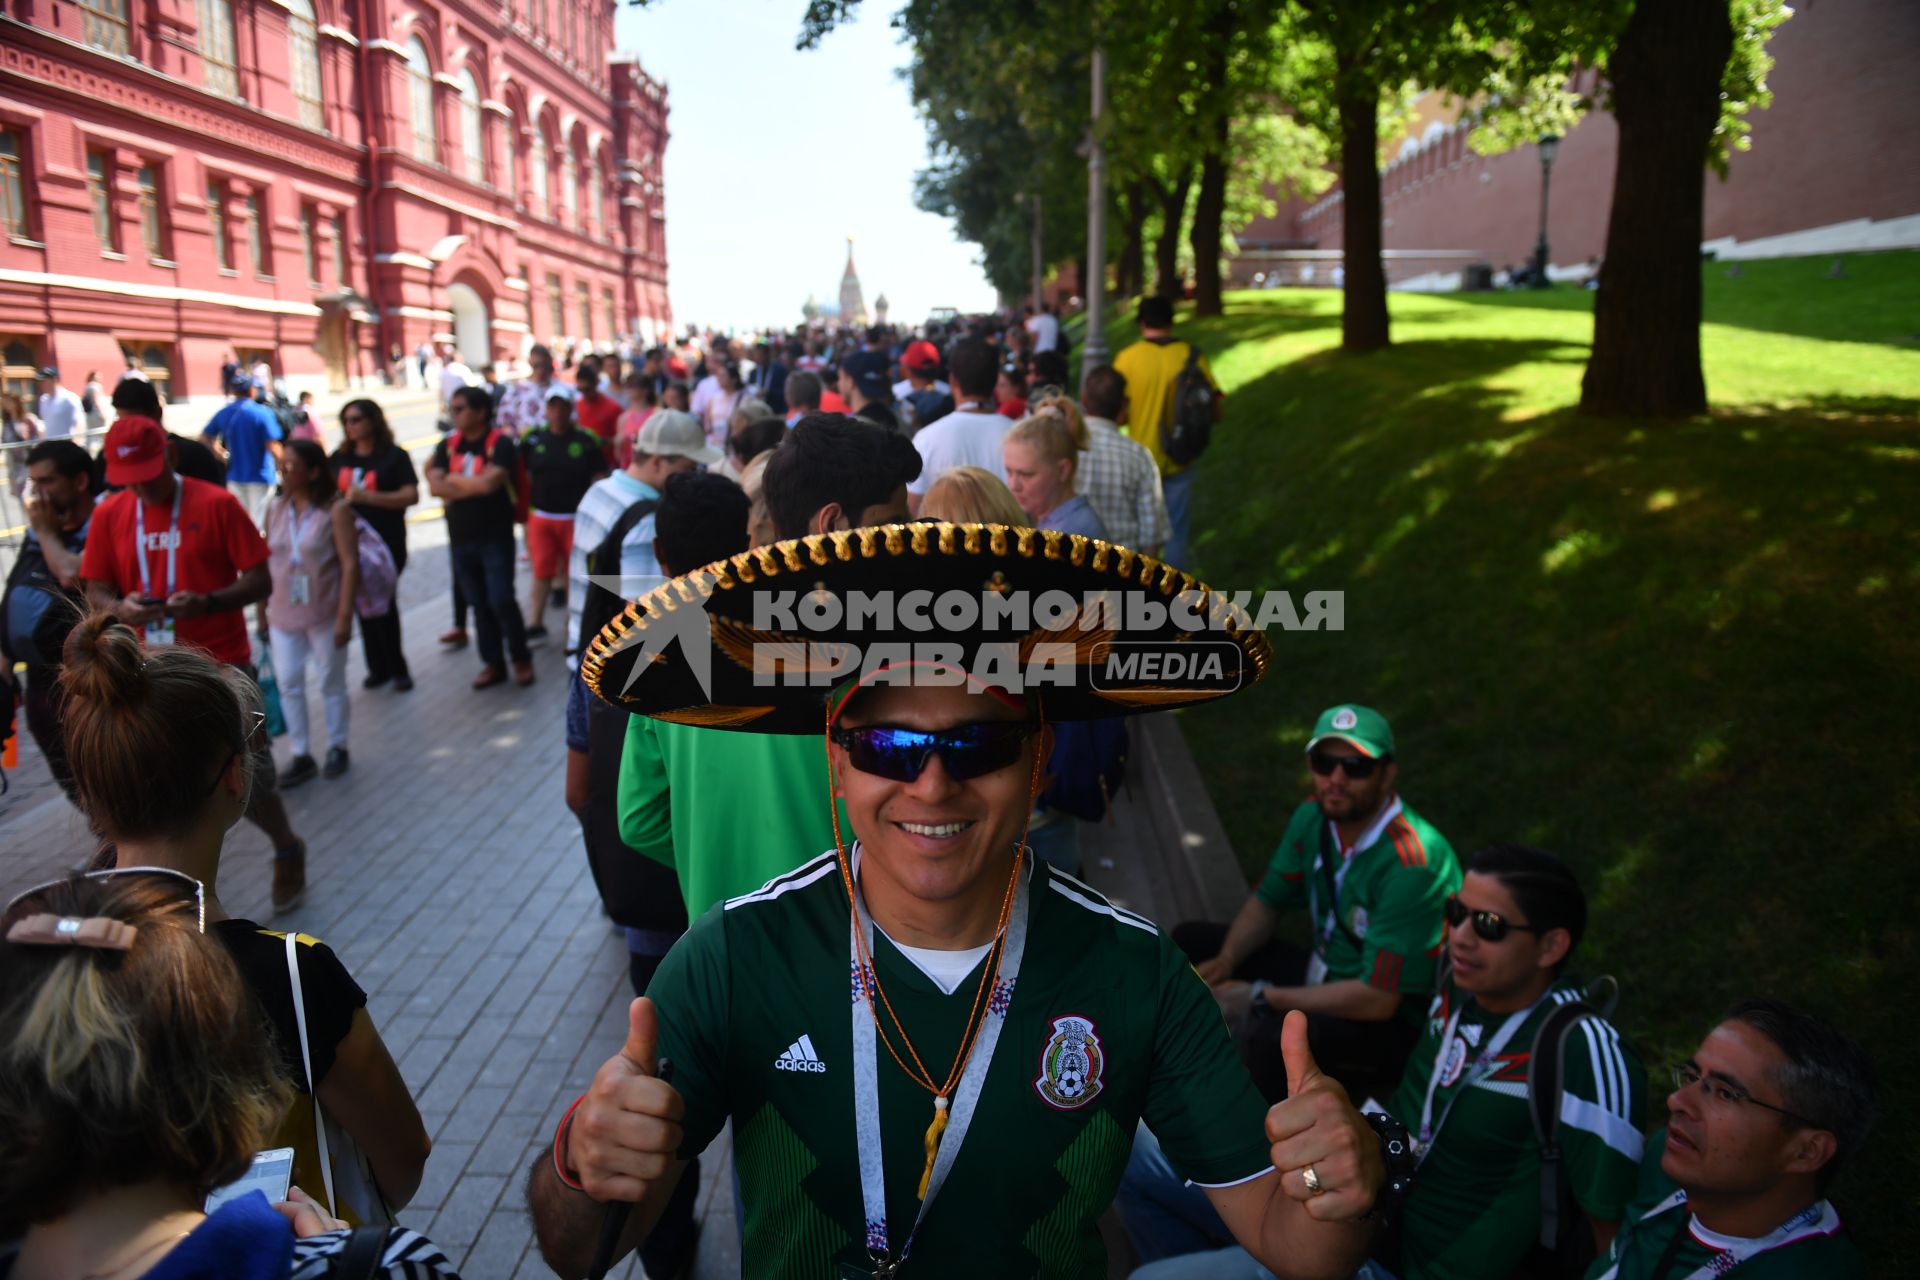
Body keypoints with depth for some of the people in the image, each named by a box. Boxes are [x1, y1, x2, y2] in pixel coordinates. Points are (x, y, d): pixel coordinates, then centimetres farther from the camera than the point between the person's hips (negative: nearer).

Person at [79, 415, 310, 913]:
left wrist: (207, 602, -24)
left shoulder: (216, 504, -7)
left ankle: (288, 852, 27)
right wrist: (119, 607, -16)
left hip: (221, 666, -3)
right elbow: (96, 591, 8)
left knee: (246, 778, 0)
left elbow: (260, 580, -7)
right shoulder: (109, 515, 4)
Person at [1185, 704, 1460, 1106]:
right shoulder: (1313, 817, -5)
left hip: (1393, 1018, -8)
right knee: (1189, 942, 3)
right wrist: (1226, 962, -12)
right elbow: (1267, 900, 8)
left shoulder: (1412, 861, -29)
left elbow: (1378, 999, -29)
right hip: (1325, 977, 8)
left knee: (1274, 1039, -37)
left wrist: (1262, 998, -22)